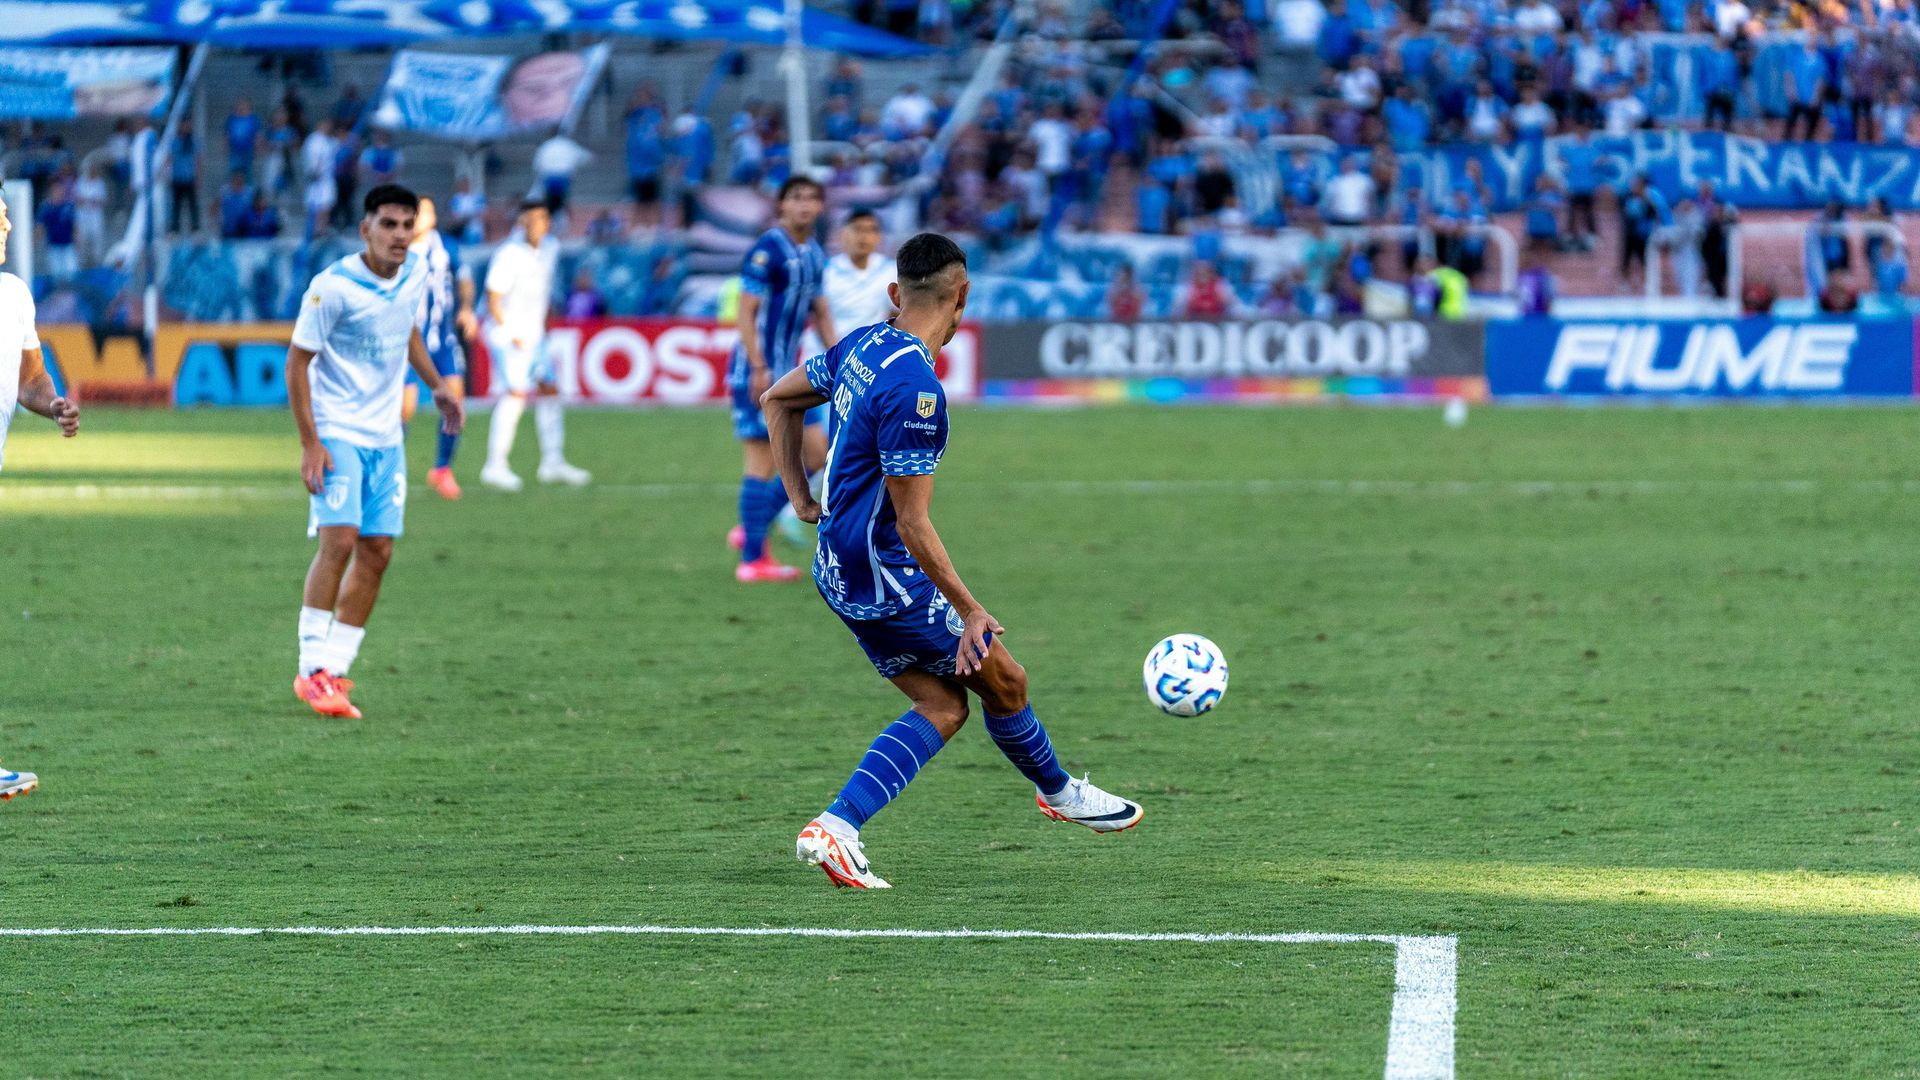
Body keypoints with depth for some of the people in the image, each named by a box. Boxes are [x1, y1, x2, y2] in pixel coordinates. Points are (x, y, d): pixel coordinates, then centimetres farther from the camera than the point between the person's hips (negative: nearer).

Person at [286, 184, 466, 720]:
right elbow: (297, 360, -13)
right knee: (339, 540, -18)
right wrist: (309, 441, -17)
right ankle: (313, 670, -13)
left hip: (386, 436, 7)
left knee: (378, 551, 2)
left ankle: (335, 670, 9)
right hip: (338, 434, -7)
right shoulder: (333, 287, -17)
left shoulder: (415, 275, 3)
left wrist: (436, 385, 18)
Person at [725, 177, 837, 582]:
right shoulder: (767, 251, -14)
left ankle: (752, 529, 15)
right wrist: (759, 369, -22)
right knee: (762, 461, -6)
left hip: (788, 371, 9)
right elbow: (745, 313, -16)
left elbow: (820, 312, 21)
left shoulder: (814, 255, 12)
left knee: (816, 452, 5)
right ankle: (753, 559, -1)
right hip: (758, 372, -9)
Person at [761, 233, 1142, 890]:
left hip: (839, 571, 9)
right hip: (887, 579, -9)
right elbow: (912, 525, -24)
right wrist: (970, 611, -18)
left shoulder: (864, 345, 3)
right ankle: (1059, 793, 32)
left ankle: (836, 828, -2)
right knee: (1004, 680, 9)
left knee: (943, 706, 9)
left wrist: (802, 499, 17)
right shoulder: (914, 389, -26)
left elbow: (778, 399, 20)